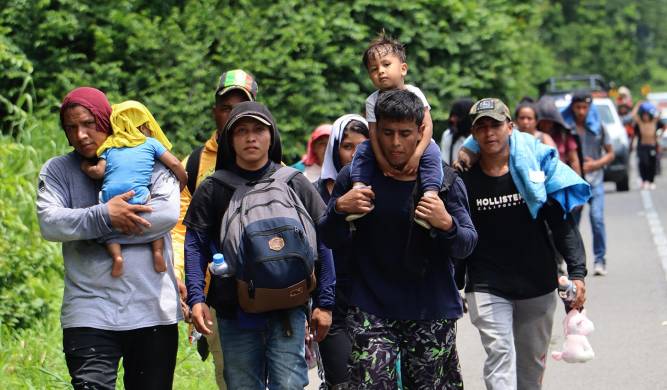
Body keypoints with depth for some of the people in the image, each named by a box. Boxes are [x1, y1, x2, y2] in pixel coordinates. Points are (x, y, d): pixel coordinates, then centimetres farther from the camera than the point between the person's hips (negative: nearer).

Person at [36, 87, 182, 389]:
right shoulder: (57, 170, 10)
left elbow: (169, 213, -11)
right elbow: (49, 222, -6)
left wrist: (99, 230, -11)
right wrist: (105, 216, -18)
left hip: (152, 311, 1)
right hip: (89, 314, 0)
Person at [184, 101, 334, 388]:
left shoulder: (295, 184, 5)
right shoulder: (213, 189, 5)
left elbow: (322, 243, 6)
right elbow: (195, 245, 3)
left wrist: (324, 302, 2)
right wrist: (196, 297, -10)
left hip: (287, 313, -1)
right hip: (234, 314, 1)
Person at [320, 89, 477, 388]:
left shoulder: (444, 181, 1)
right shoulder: (354, 177, 3)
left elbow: (466, 246, -2)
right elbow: (329, 240, 8)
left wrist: (447, 225, -23)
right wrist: (339, 209, -13)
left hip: (431, 311, 0)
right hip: (370, 310, 0)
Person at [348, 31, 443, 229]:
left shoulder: (413, 94, -17)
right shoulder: (372, 101, -11)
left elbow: (427, 126, -22)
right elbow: (374, 135, -14)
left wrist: (416, 155, -32)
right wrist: (382, 161, -27)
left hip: (416, 145, -3)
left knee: (431, 152, -32)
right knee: (363, 150, -18)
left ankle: (431, 195, -39)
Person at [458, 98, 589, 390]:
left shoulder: (536, 165, 0)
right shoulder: (464, 179, -2)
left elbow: (563, 224, 0)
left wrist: (577, 273, -8)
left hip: (538, 285, 2)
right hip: (486, 287, -2)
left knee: (532, 364, 12)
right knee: (499, 354, -17)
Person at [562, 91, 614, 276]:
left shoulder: (598, 127, 5)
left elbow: (610, 153, 11)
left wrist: (595, 164, -6)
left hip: (595, 180, 0)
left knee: (597, 219, -13)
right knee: (572, 221, 2)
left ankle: (600, 260, -3)